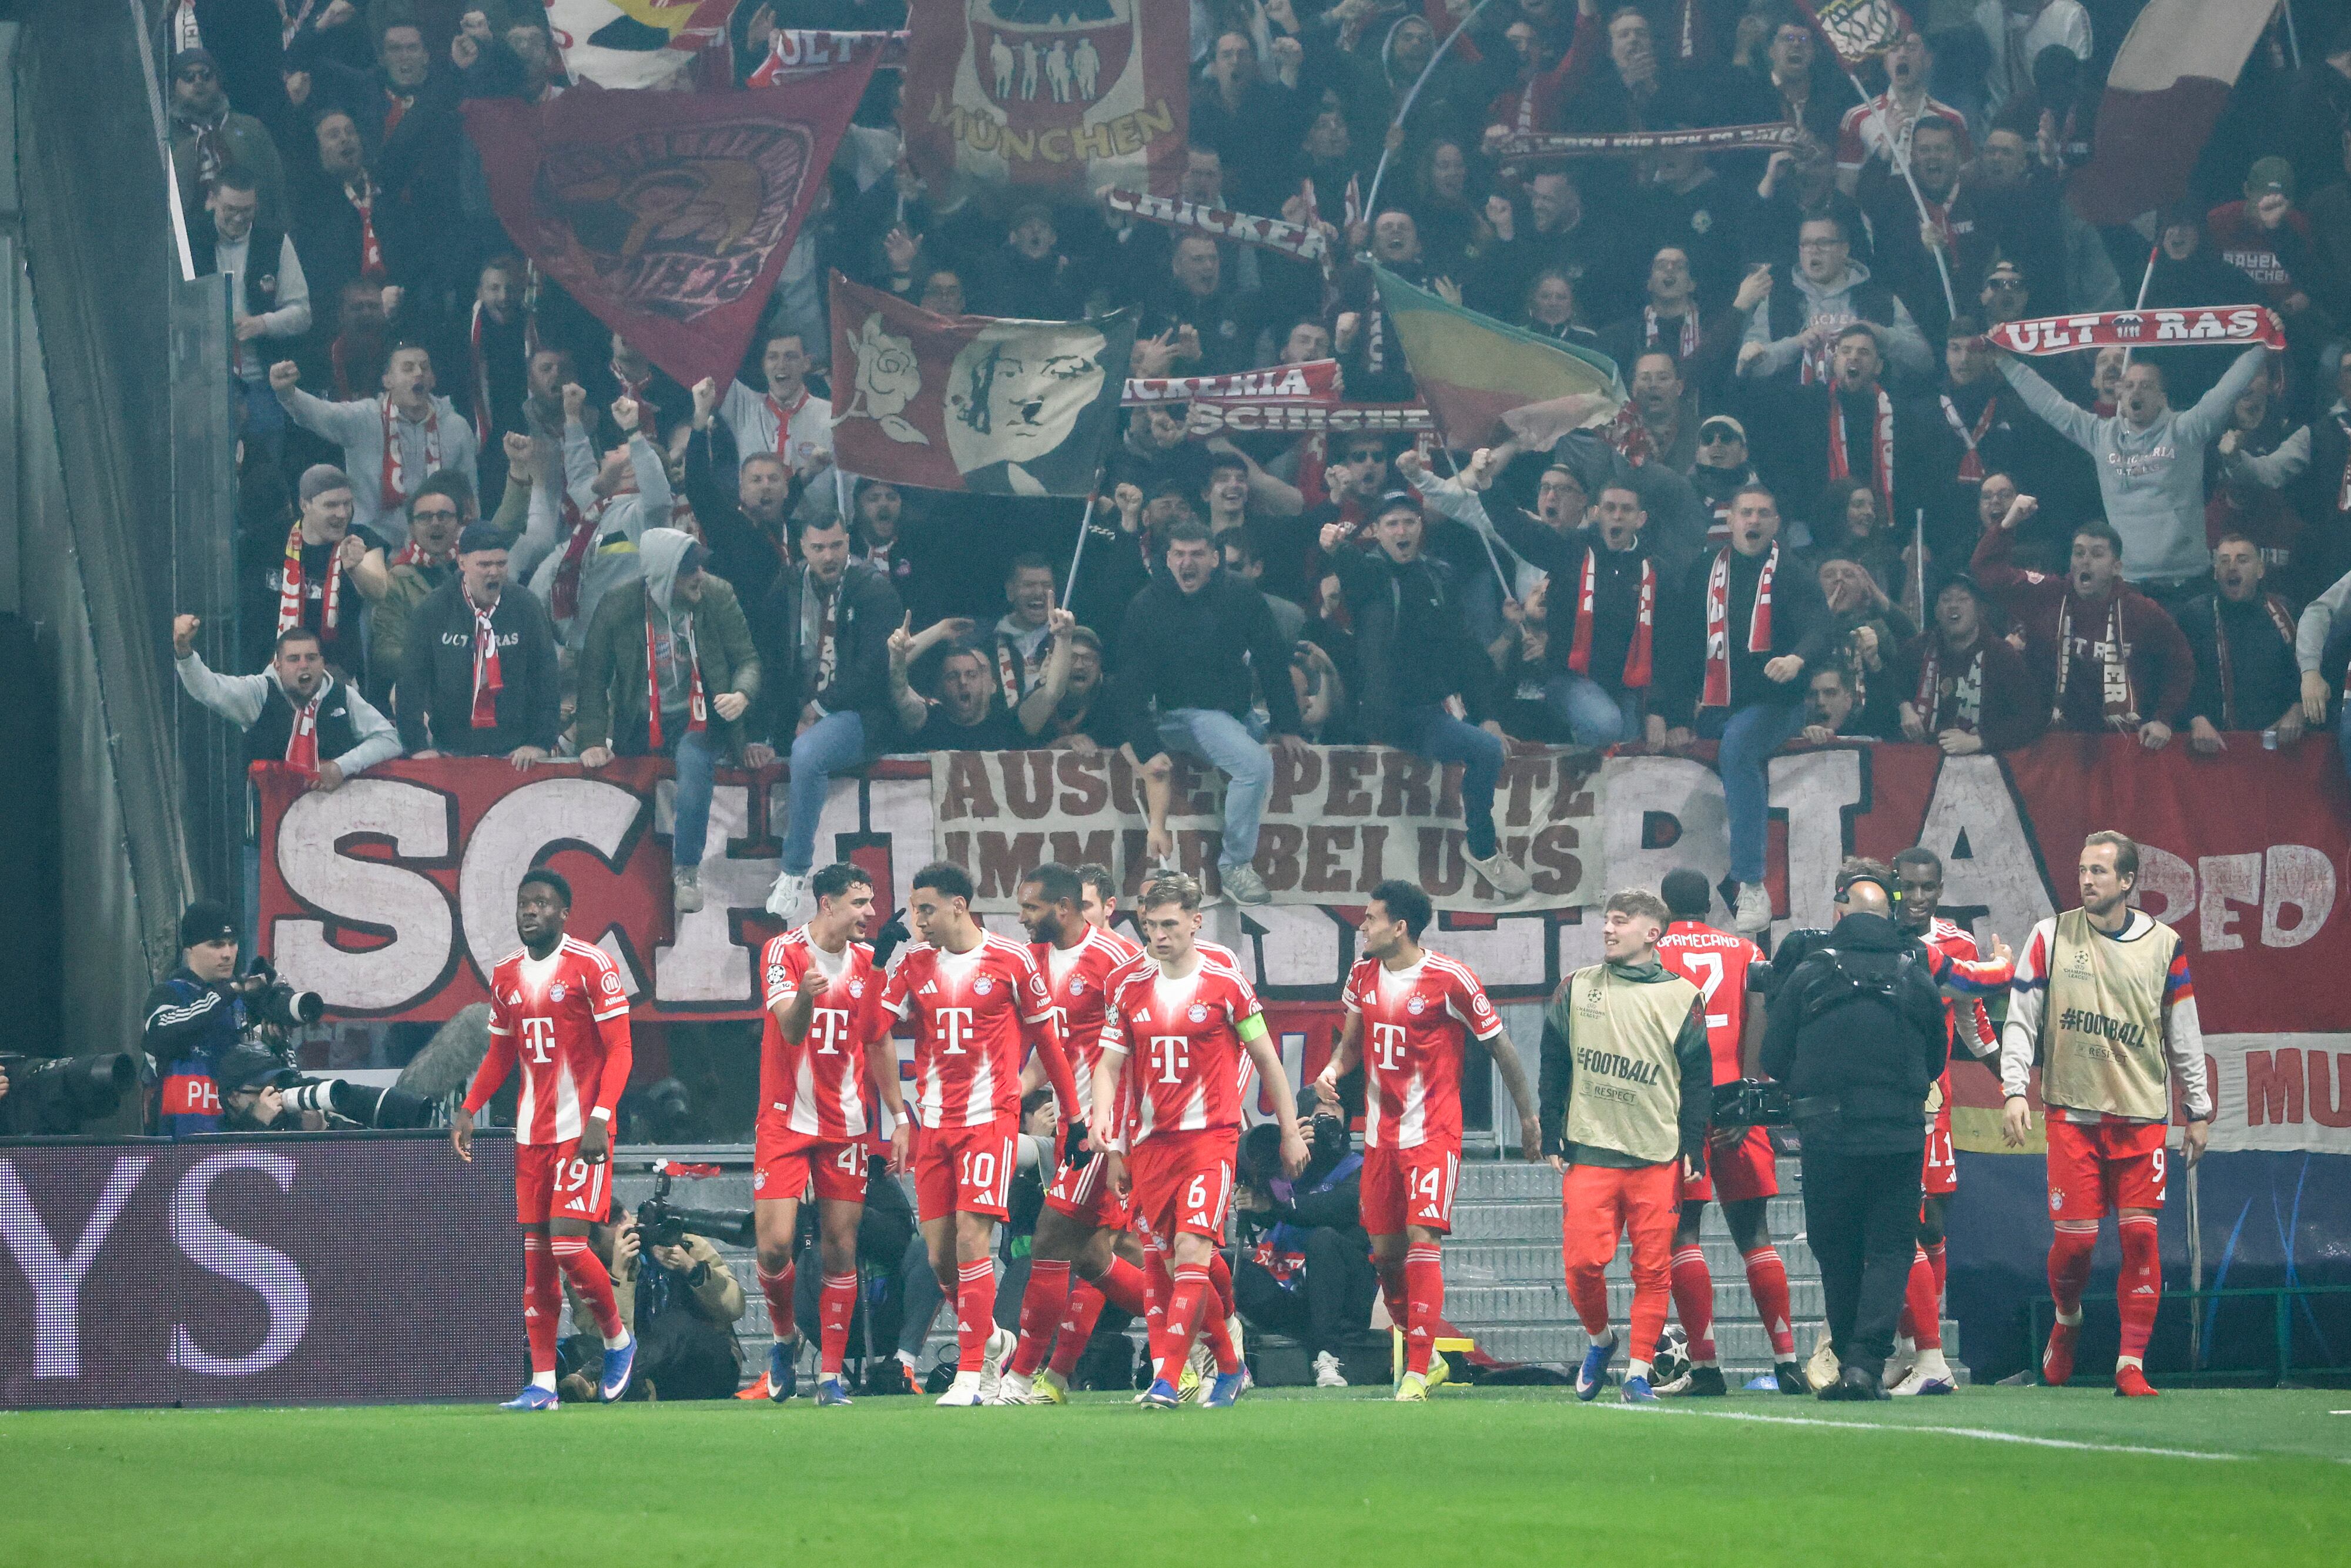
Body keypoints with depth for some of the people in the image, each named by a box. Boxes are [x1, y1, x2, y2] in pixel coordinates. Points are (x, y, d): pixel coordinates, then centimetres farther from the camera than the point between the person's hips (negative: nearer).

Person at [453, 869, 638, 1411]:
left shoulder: (592, 965, -7)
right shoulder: (506, 975, 12)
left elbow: (619, 1050, -9)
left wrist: (600, 1117, -20)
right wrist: (467, 1110, 8)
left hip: (582, 1130, -6)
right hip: (531, 1132, 6)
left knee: (567, 1245, -14)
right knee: (534, 1254, 3)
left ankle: (618, 1340, 11)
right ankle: (542, 1383, 5)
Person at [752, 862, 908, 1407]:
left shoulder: (867, 962, 7)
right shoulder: (783, 952, -8)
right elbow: (790, 1030, -22)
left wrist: (900, 1117, 13)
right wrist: (805, 997, -44)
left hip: (845, 1126, 4)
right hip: (785, 1121, -4)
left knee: (840, 1251, 0)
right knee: (775, 1245, -12)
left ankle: (831, 1374, 7)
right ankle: (786, 1337, 16)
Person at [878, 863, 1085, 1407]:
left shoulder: (1010, 960, -2)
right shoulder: (913, 964, 9)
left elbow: (1046, 1037, 5)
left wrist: (1073, 1114, 8)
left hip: (990, 1118, -5)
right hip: (933, 1122, 5)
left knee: (971, 1239, -14)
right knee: (939, 1253, 3)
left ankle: (970, 1373, -11)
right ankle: (990, 1340, 27)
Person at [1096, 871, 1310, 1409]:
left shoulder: (1224, 979, -3)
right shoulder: (1129, 985, 6)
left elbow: (1266, 1057, 5)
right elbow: (1110, 1064, 8)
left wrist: (1291, 1131, 7)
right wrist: (1104, 1131, -6)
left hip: (1210, 1136, -4)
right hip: (1150, 1140, 4)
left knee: (1191, 1249, -16)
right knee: (1162, 1260, 5)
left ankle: (1168, 1378, -19)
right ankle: (1229, 1364, 22)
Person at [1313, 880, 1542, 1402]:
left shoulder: (1450, 980, -12)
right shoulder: (1363, 975, 7)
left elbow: (1498, 1045, -3)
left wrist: (1529, 1117, 1)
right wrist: (1333, 1068, -2)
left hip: (1434, 1133, -6)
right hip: (1380, 1136, 6)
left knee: (1422, 1239, -16)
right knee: (1385, 1251, 8)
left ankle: (1417, 1373, -17)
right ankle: (1417, 1352, 26)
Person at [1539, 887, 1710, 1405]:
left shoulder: (1681, 997, 4)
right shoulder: (1577, 989, 8)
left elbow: (1698, 1080, 6)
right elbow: (1553, 1067, 11)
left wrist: (1692, 1148, -1)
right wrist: (1552, 1138, 6)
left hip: (1658, 1155, -1)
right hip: (1589, 1151, 1)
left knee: (1653, 1269, -2)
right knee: (1582, 1262, -6)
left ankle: (1639, 1371, 5)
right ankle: (1599, 1339, 21)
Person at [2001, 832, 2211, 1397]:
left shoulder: (2163, 944, 4)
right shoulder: (2051, 937, 2)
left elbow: (2184, 1033, 11)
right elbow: (2020, 1020, 4)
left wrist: (2199, 1112, 12)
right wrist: (2015, 1091, -7)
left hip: (2142, 1114, 1)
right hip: (2073, 1111, -1)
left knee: (2140, 1234, -6)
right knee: (2075, 1238, -6)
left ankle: (2131, 1365, -1)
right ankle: (2066, 1320, 25)